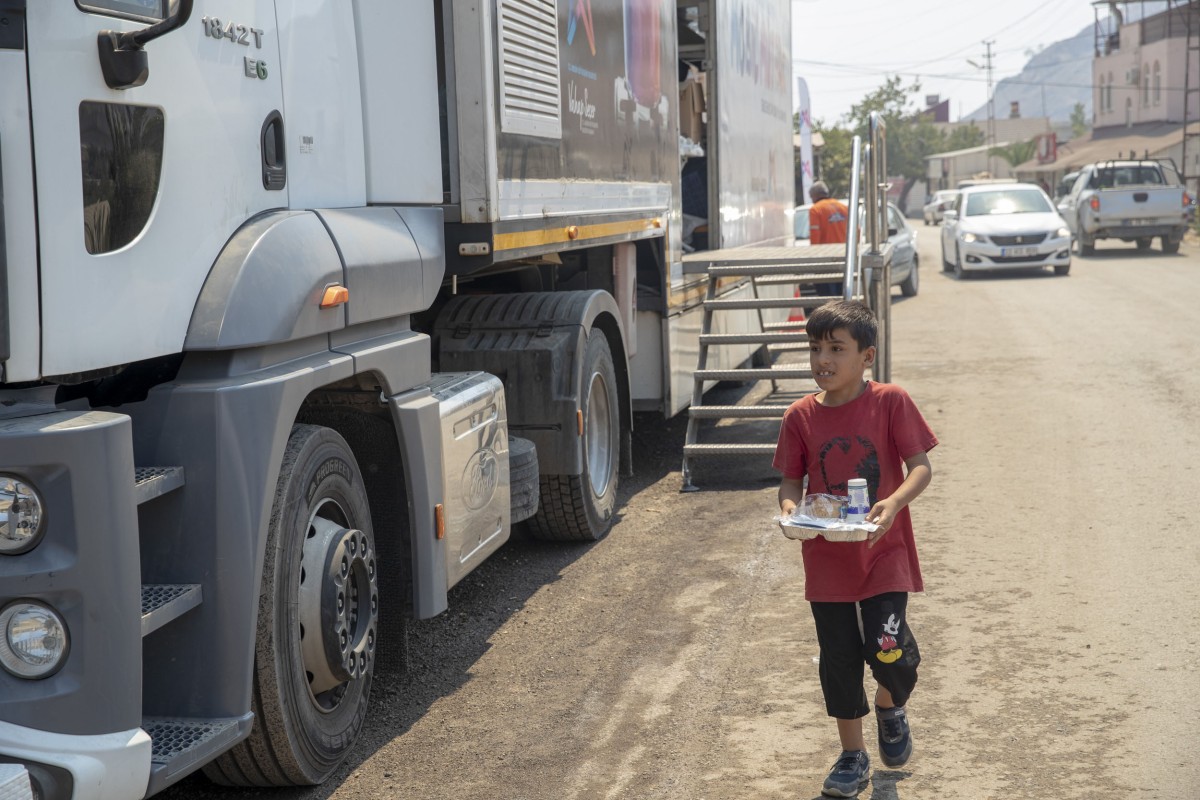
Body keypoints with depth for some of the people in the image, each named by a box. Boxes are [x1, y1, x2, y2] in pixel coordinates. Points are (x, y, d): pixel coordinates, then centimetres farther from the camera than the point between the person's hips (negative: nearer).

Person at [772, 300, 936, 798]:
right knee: (839, 658, 9)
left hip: (884, 552, -2)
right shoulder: (801, 416, -1)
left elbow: (920, 466, -10)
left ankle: (890, 706, 23)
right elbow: (791, 479, 3)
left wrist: (895, 502, -29)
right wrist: (790, 505, -19)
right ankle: (852, 758, 27)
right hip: (827, 559, 3)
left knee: (888, 651, -14)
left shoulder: (891, 402, -8)